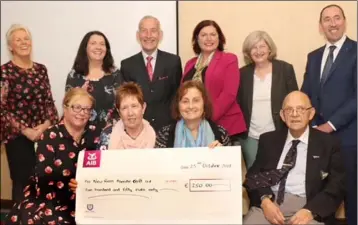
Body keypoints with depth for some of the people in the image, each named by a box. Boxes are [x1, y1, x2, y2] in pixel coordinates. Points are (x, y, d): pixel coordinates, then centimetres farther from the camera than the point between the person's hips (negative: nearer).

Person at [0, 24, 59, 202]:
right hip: (18, 136, -4)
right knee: (22, 181, 1)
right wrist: (25, 130, -14)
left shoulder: (41, 69, 10)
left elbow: (49, 101, 10)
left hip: (43, 133, 4)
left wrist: (47, 124, -6)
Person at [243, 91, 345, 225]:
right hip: (269, 203, 1)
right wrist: (264, 200, -12)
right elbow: (253, 176, 9)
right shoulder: (268, 140, 14)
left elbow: (336, 186, 2)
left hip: (307, 206, -1)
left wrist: (310, 211, -15)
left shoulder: (328, 143, 8)